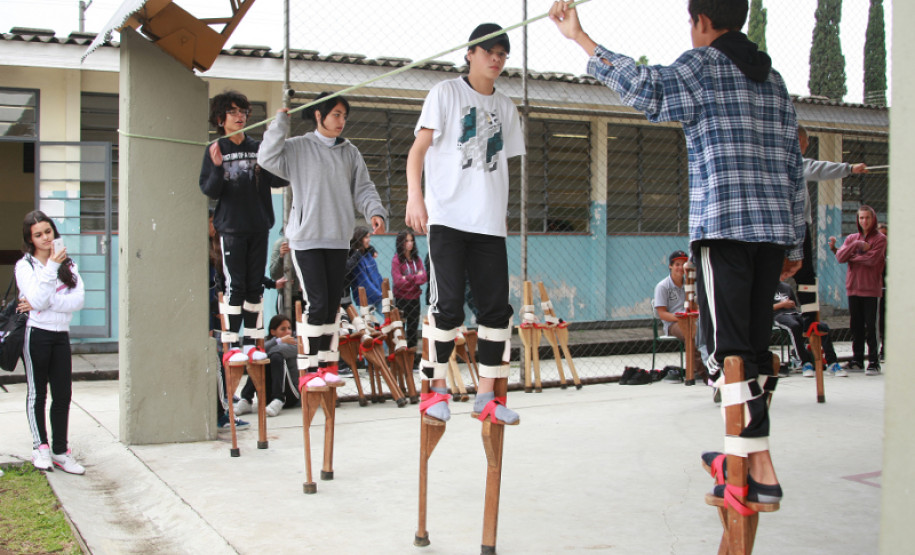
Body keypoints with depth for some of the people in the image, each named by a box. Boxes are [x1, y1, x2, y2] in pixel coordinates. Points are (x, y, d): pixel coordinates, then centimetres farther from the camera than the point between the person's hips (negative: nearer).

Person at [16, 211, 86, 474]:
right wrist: (52, 267, -19)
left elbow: (79, 299, -6)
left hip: (61, 335, 3)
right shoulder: (25, 265, -2)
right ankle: (40, 447, 18)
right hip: (36, 334, -3)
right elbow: (38, 299, -16)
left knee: (63, 395, 3)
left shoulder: (68, 264, 8)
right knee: (37, 393, 7)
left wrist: (43, 303, -14)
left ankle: (60, 450, 10)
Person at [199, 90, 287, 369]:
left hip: (259, 226, 3)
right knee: (235, 285, -5)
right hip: (231, 228, -3)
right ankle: (232, 345, 0)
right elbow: (209, 191, -4)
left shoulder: (258, 148, 8)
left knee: (255, 285, 6)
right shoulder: (215, 151, 2)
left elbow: (280, 181, 3)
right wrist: (217, 168, -21)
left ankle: (251, 343, 13)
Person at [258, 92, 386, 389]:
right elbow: (267, 158, -13)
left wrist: (375, 211, -7)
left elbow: (363, 188, 10)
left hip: (338, 239, 5)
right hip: (306, 239, -5)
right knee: (317, 304, -10)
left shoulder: (350, 152, 12)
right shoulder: (297, 148, 1)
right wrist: (280, 121, -9)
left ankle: (328, 363, 17)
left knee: (333, 305, 8)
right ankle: (310, 368, -2)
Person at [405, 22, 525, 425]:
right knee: (447, 305, -9)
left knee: (497, 308, 1)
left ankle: (486, 396, 10)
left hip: (489, 224, 5)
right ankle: (437, 390, 6)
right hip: (447, 218, -5)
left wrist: (500, 214, 16)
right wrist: (414, 194, -19)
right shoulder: (446, 92, 4)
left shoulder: (506, 108, 19)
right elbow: (419, 147, -5)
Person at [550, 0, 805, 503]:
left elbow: (649, 90, -18)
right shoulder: (774, 80, 21)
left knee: (730, 349, -8)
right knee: (753, 346, 13)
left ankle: (760, 472, -12)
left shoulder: (703, 63, 1)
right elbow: (794, 168, 20)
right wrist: (794, 243, 23)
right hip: (773, 227, 7)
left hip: (722, 226, -7)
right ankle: (743, 452, 22)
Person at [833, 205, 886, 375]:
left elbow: (872, 259, -15)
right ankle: (857, 360, 16)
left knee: (870, 326, -5)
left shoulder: (880, 239, 0)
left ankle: (874, 362, -1)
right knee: (856, 326, 8)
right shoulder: (852, 238, 13)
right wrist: (857, 245, -12)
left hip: (871, 289, -4)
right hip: (853, 287, 4)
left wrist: (851, 258, -3)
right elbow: (840, 257, -2)